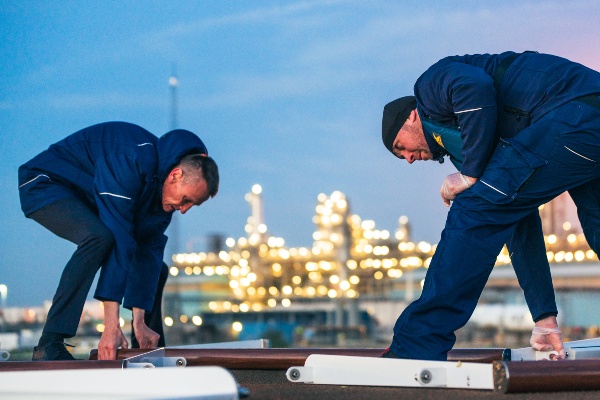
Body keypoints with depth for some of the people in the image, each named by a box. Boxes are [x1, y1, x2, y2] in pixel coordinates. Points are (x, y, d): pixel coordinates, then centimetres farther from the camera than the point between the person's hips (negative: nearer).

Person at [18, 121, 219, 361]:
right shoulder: (132, 161, -35)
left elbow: (148, 250, -6)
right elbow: (118, 240, -40)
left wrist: (139, 323, -11)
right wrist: (111, 326, -42)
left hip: (85, 201, 9)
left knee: (156, 267, 5)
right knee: (100, 237, -37)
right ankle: (49, 345, -34)